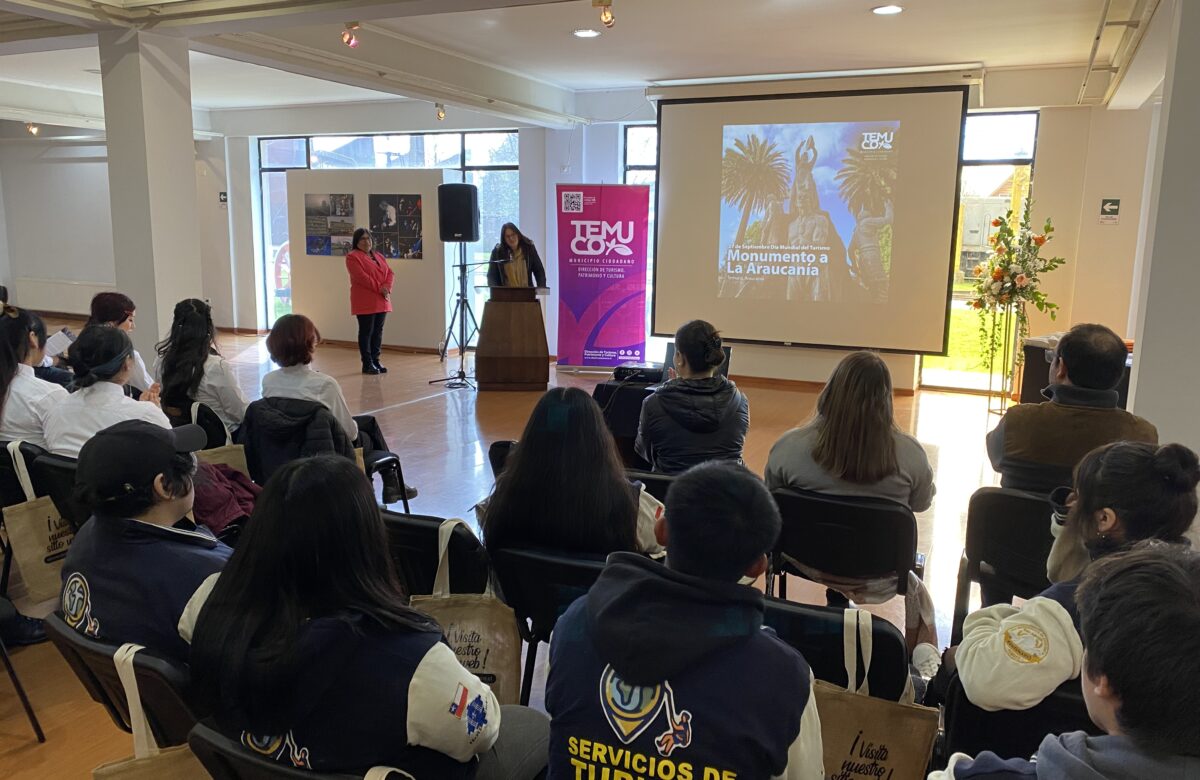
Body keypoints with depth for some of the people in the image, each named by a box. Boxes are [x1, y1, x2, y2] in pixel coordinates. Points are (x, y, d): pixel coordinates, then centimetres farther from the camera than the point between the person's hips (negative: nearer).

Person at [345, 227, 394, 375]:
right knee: (366, 332, -3)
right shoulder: (352, 257, -4)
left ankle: (375, 361, 15)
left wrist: (387, 287, -9)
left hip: (382, 301, 7)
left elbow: (390, 273, 11)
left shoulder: (379, 256, 20)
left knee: (378, 331, 8)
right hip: (365, 302, -7)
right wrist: (379, 288, -16)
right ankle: (367, 364, 2)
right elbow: (361, 277, -15)